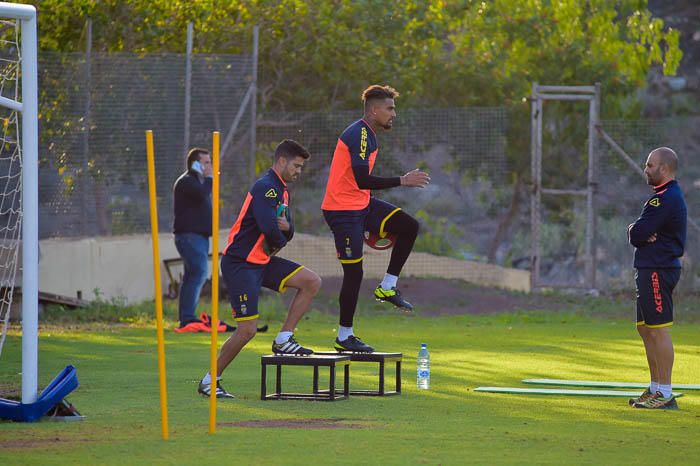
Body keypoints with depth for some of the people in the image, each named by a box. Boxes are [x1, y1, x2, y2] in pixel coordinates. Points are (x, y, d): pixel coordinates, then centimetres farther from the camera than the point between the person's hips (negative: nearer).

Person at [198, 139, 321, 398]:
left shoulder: (281, 190, 15)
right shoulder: (265, 188, -17)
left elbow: (285, 233, 16)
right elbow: (269, 228, -30)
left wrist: (286, 227, -9)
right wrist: (279, 243, -7)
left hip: (262, 261, 9)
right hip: (240, 264, -9)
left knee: (312, 282, 2)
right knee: (247, 330, -12)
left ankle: (283, 339, 7)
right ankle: (209, 381, 1)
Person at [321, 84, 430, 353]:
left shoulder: (367, 135, 14)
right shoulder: (359, 135, -18)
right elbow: (362, 180, -28)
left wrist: (370, 225, 27)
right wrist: (402, 181, -26)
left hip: (361, 205, 9)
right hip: (342, 210, -9)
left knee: (409, 227, -3)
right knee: (354, 273, -7)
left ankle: (387, 287, 3)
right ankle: (344, 337, 3)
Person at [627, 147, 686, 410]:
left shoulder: (664, 200, -16)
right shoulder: (672, 196, 19)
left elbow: (636, 234, -19)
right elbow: (637, 234, 18)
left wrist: (635, 232, 3)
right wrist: (640, 233, -4)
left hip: (657, 271, -11)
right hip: (652, 270, 11)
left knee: (659, 331, -11)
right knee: (646, 329, 17)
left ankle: (665, 395, -11)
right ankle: (655, 389, 24)